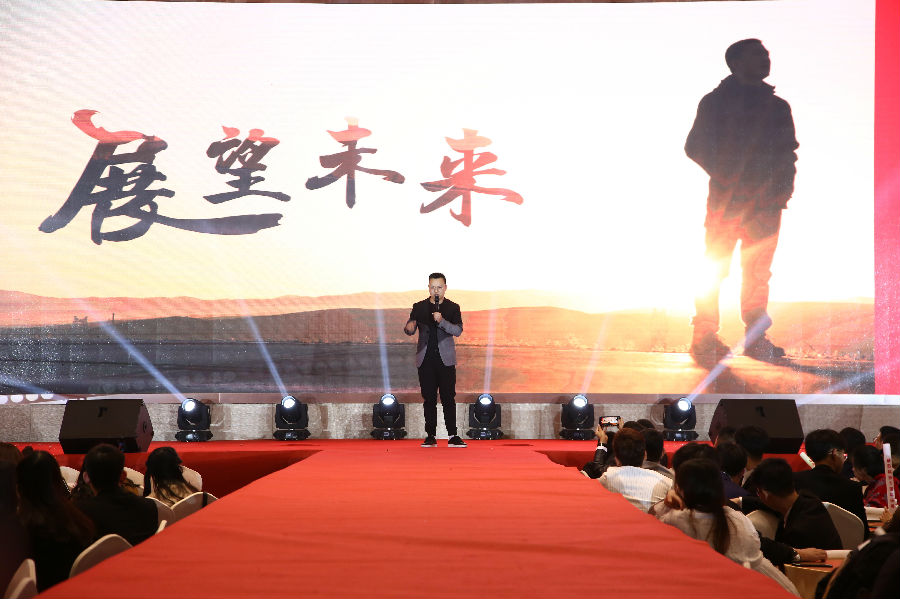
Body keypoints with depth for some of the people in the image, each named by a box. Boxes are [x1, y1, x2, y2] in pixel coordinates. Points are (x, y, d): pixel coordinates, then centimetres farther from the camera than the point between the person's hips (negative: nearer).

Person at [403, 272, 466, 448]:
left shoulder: (453, 308, 4)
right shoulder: (419, 307, 8)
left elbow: (458, 330, -7)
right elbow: (409, 331, 4)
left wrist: (441, 321, -23)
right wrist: (409, 327, -21)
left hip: (445, 360, -1)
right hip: (425, 360, 1)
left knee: (449, 398, -3)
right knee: (429, 399, 3)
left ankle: (453, 436, -1)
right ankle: (430, 436, 7)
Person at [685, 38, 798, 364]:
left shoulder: (778, 107, 17)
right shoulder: (716, 102, 6)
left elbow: (788, 152, 16)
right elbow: (695, 147, 1)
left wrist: (783, 187, 0)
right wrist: (726, 177, -9)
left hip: (766, 202, 4)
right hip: (726, 199, -4)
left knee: (759, 272, 3)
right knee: (715, 267, -6)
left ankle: (756, 339, 9)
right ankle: (705, 339, -3)